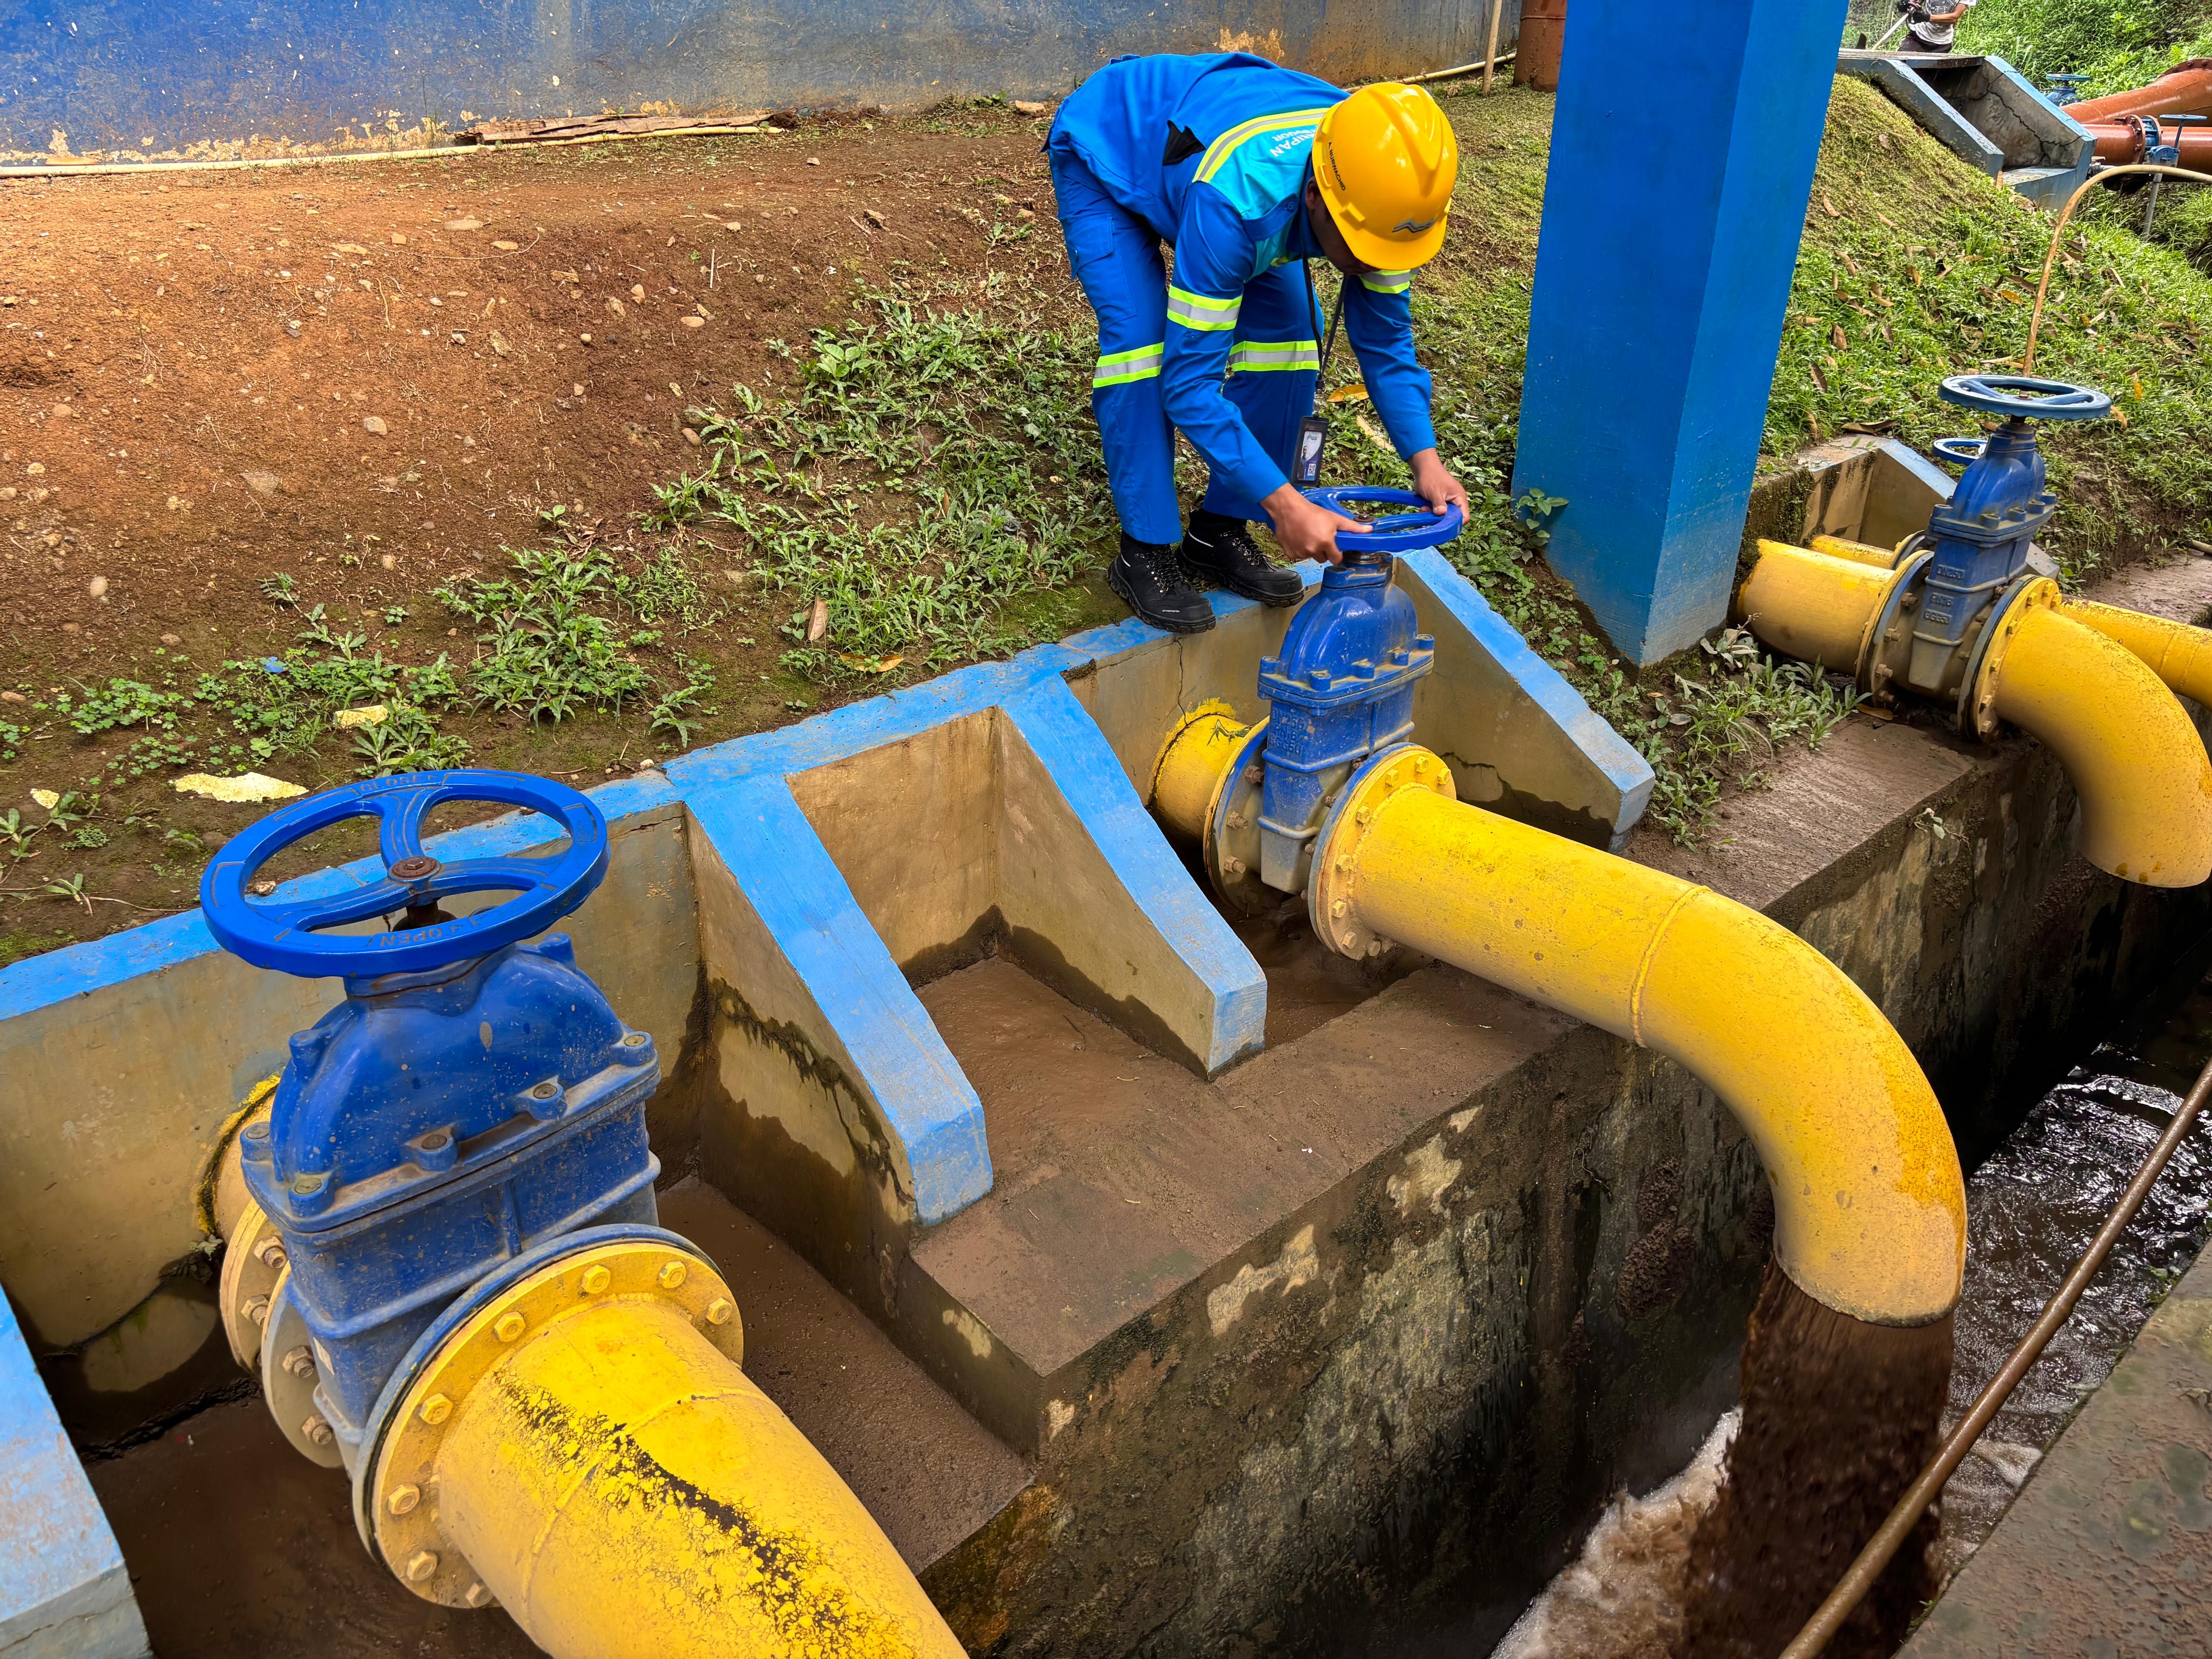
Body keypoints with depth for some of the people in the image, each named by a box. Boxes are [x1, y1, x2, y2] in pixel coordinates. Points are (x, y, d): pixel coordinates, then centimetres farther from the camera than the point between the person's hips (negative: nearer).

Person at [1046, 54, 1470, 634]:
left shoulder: (1377, 187, -26)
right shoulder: (1233, 200, -45)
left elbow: (1383, 335, -13)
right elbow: (1188, 379, -43)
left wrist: (1424, 457, -26)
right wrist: (1284, 503, -47)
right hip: (1105, 152, -5)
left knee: (1287, 330, -10)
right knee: (1140, 337, -26)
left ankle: (1218, 534, 2)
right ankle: (1145, 553, -12)